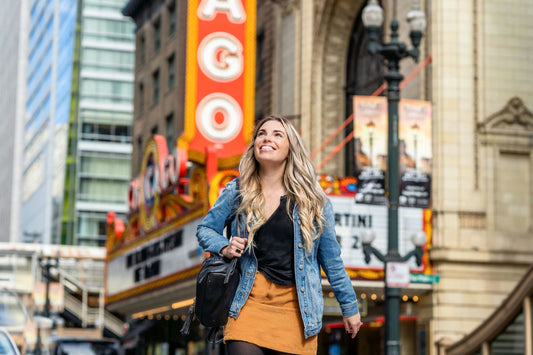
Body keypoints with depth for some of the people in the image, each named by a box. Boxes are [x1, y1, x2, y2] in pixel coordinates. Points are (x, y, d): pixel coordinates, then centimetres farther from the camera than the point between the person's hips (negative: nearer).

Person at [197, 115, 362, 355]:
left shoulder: (312, 199, 3)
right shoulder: (236, 192, 5)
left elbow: (331, 259, 9)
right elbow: (205, 229, 18)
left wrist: (349, 307, 12)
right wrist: (224, 247, -4)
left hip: (297, 307, 0)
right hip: (250, 302, 0)